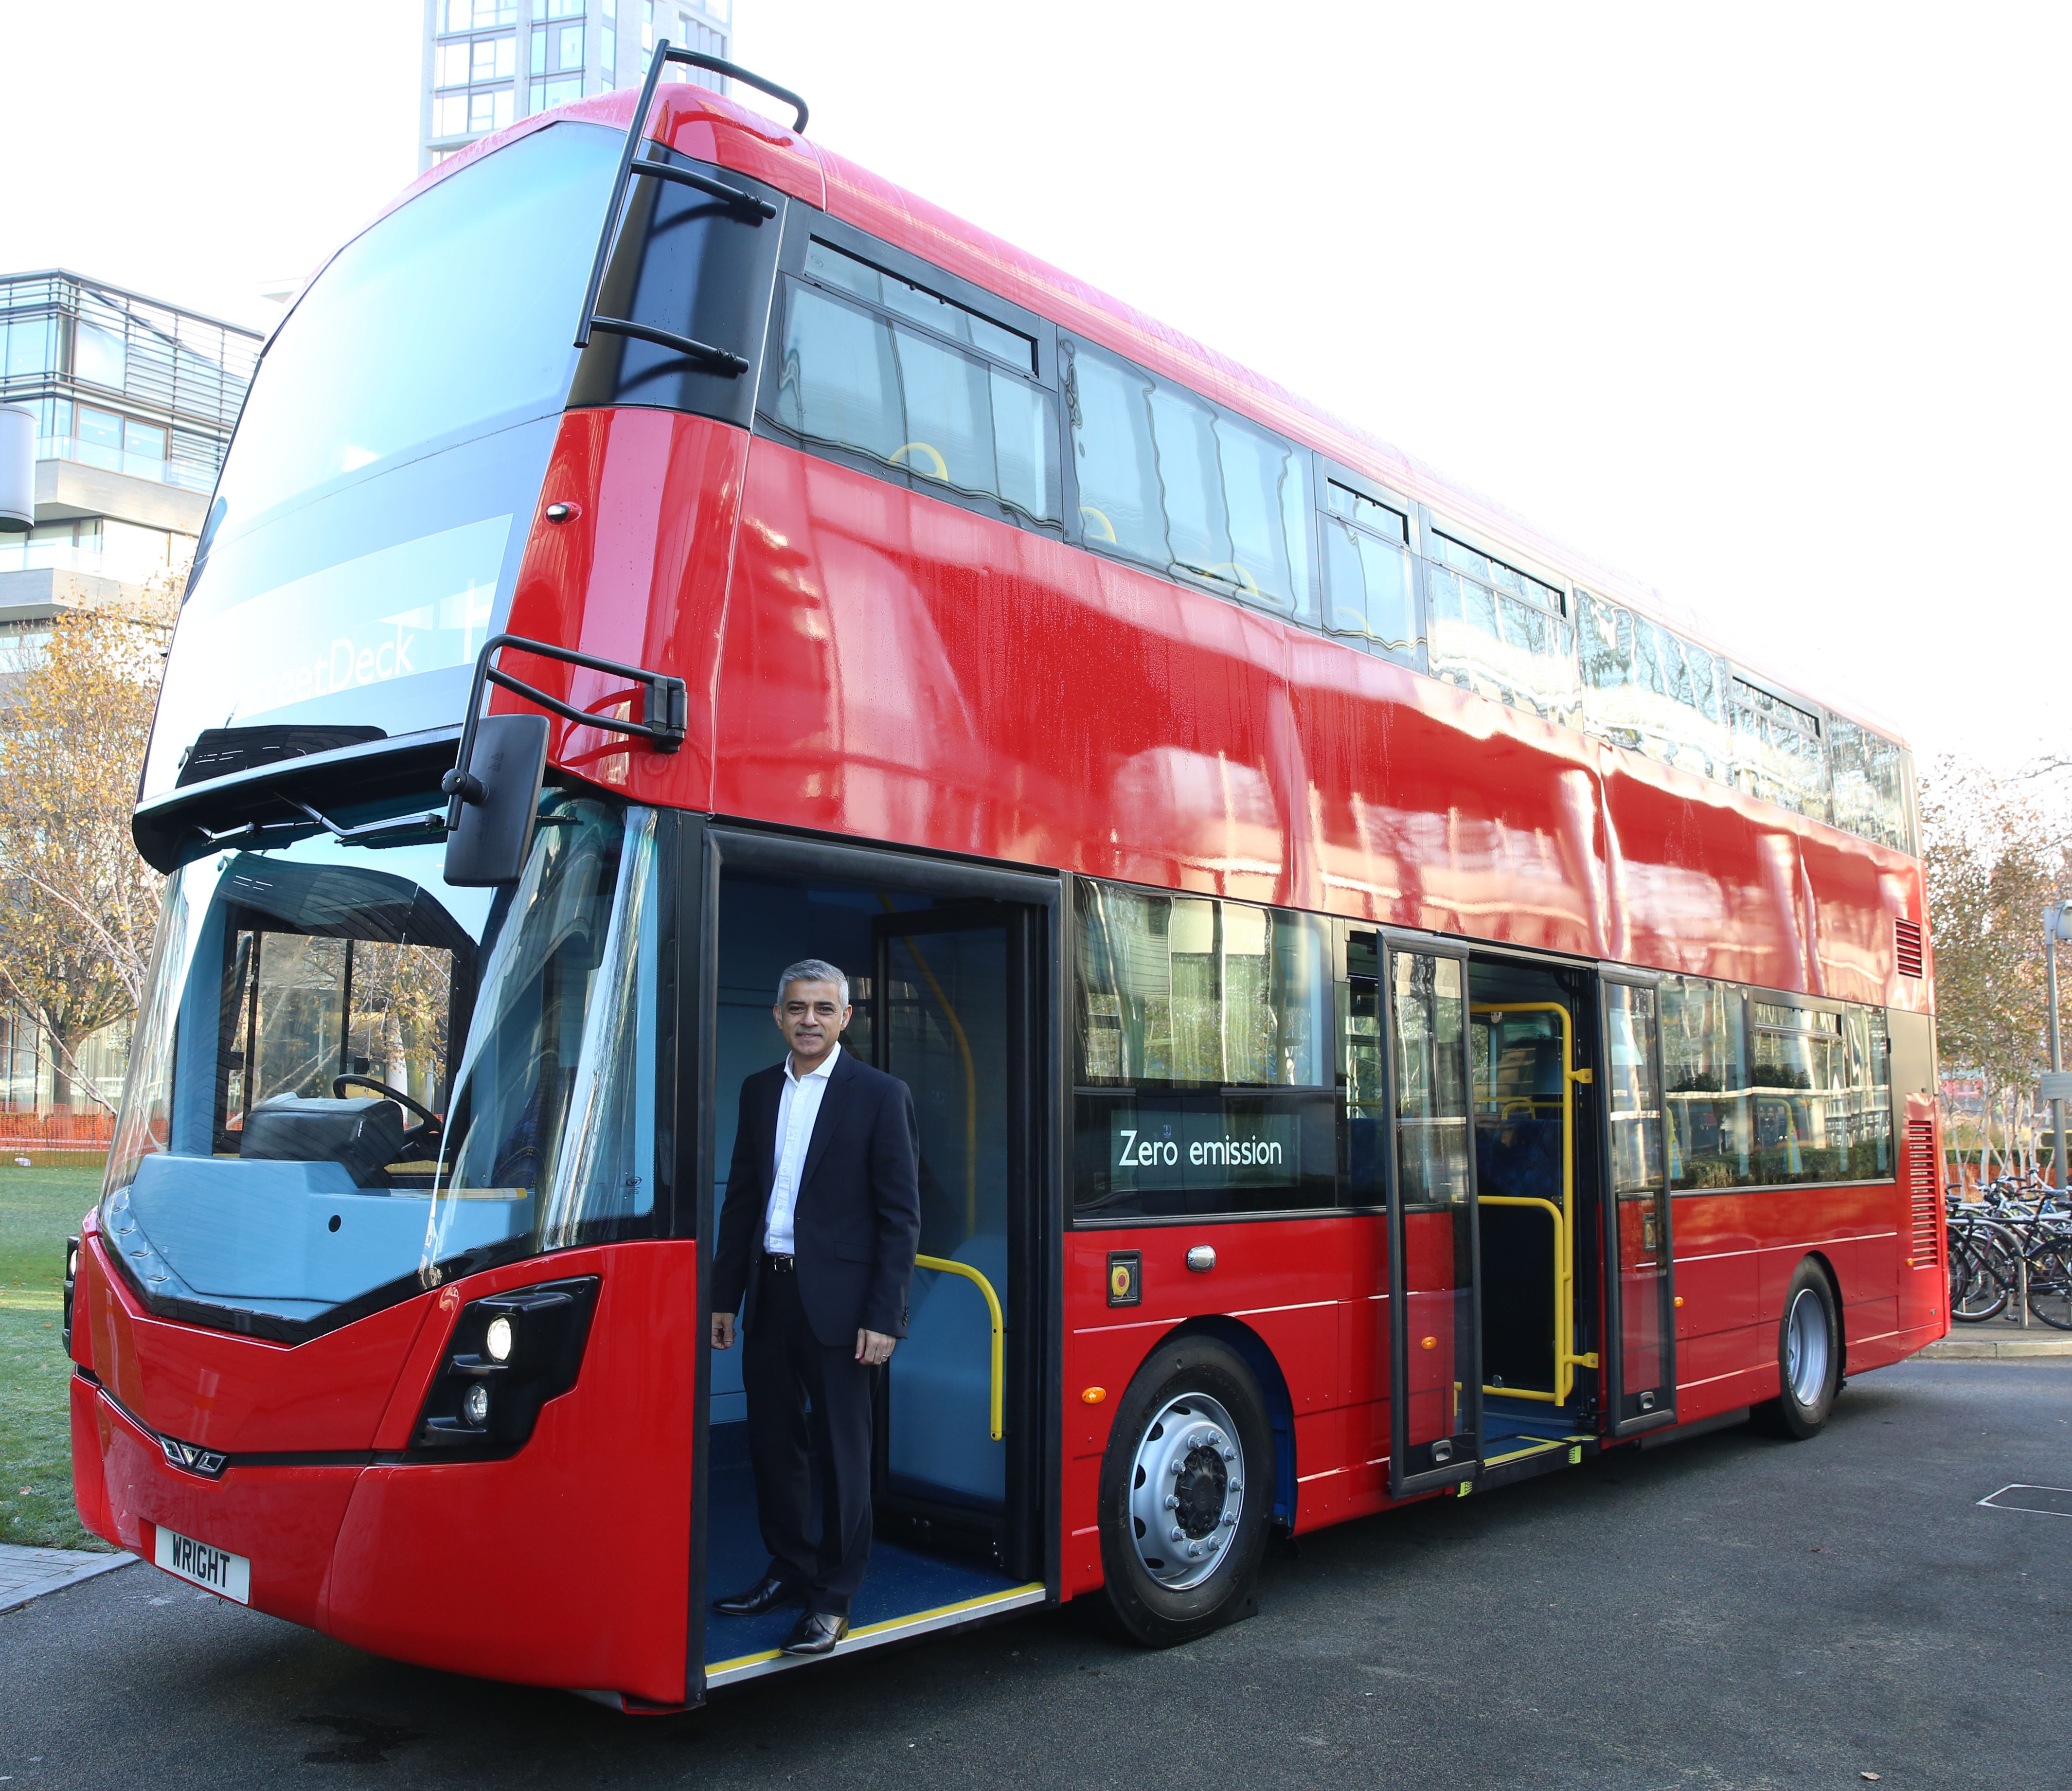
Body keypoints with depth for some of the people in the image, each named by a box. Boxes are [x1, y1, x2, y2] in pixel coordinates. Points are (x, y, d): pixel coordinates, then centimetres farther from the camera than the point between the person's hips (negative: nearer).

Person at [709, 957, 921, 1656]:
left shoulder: (881, 1095, -5)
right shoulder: (759, 1090, 10)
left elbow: (901, 1216, -7)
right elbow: (741, 1198, 14)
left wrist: (884, 1317, -12)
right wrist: (724, 1297, 10)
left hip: (837, 1300, -5)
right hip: (769, 1293, 5)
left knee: (841, 1451, 4)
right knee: (773, 1442, 14)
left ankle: (833, 1598, 16)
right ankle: (789, 1571, 31)